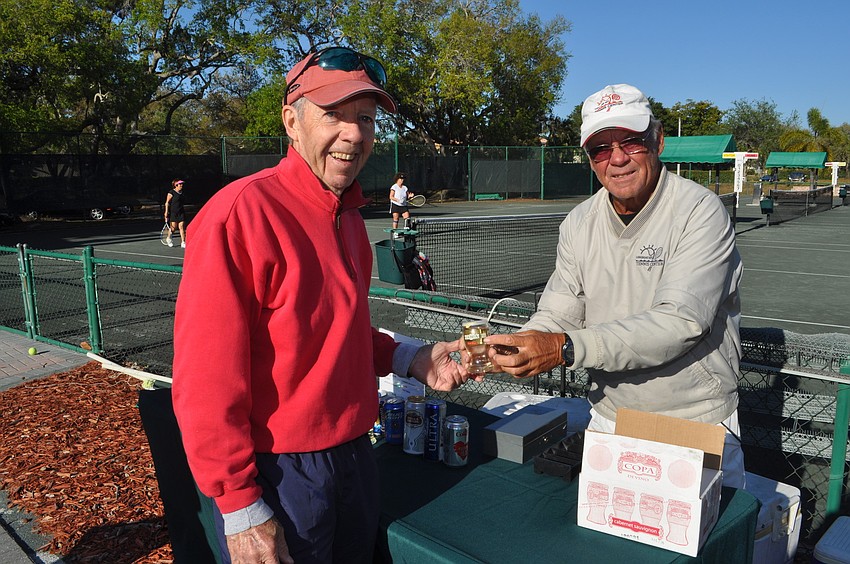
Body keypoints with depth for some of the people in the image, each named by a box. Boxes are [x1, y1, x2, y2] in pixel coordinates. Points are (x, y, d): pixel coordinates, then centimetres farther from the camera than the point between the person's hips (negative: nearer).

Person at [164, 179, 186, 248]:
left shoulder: (181, 192, 11)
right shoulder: (171, 193, -8)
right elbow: (167, 203, -8)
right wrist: (166, 212, -13)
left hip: (181, 212, 5)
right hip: (173, 213, -5)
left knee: (182, 227, -4)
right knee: (173, 228, 2)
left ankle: (183, 242, -4)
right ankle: (168, 238, 31)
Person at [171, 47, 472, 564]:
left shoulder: (350, 216, 5)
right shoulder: (242, 212, -20)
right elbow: (206, 381, -21)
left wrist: (410, 359, 0)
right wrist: (242, 509, -18)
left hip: (354, 457, 8)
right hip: (278, 475, -7)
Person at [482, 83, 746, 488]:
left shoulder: (699, 211, -17)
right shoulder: (579, 223, 0)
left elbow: (680, 322, -27)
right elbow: (557, 315, -2)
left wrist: (565, 349, -35)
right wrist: (505, 352, -23)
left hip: (697, 426, -4)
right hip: (608, 420, 5)